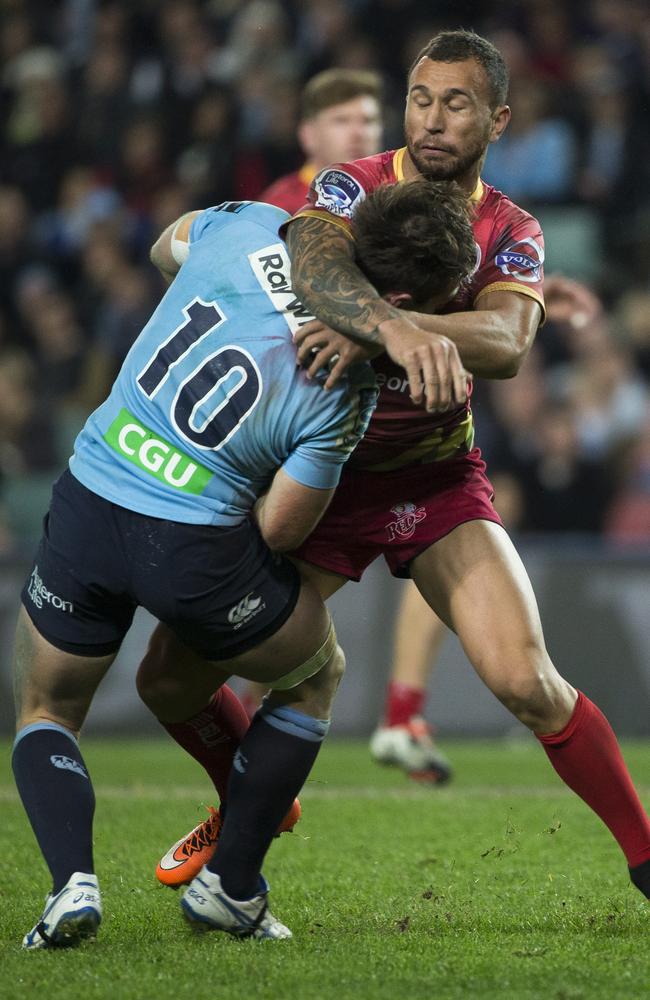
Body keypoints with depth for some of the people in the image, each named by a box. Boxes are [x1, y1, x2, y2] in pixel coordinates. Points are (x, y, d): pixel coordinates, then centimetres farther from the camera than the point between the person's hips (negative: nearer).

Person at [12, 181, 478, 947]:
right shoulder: (346, 390, -14)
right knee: (315, 675, 27)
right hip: (197, 543, -3)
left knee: (44, 715, 24)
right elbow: (278, 529, -8)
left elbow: (166, 249, 19)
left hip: (86, 505, 3)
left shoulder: (251, 225, -5)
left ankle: (71, 882, -1)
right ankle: (230, 887, 24)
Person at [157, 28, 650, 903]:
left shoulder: (512, 233, -3)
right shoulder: (349, 188, -9)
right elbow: (316, 267, -34)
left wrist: (368, 328, -42)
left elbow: (508, 343, -25)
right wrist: (395, 327, -55)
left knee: (524, 678, -20)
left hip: (437, 478, 0)